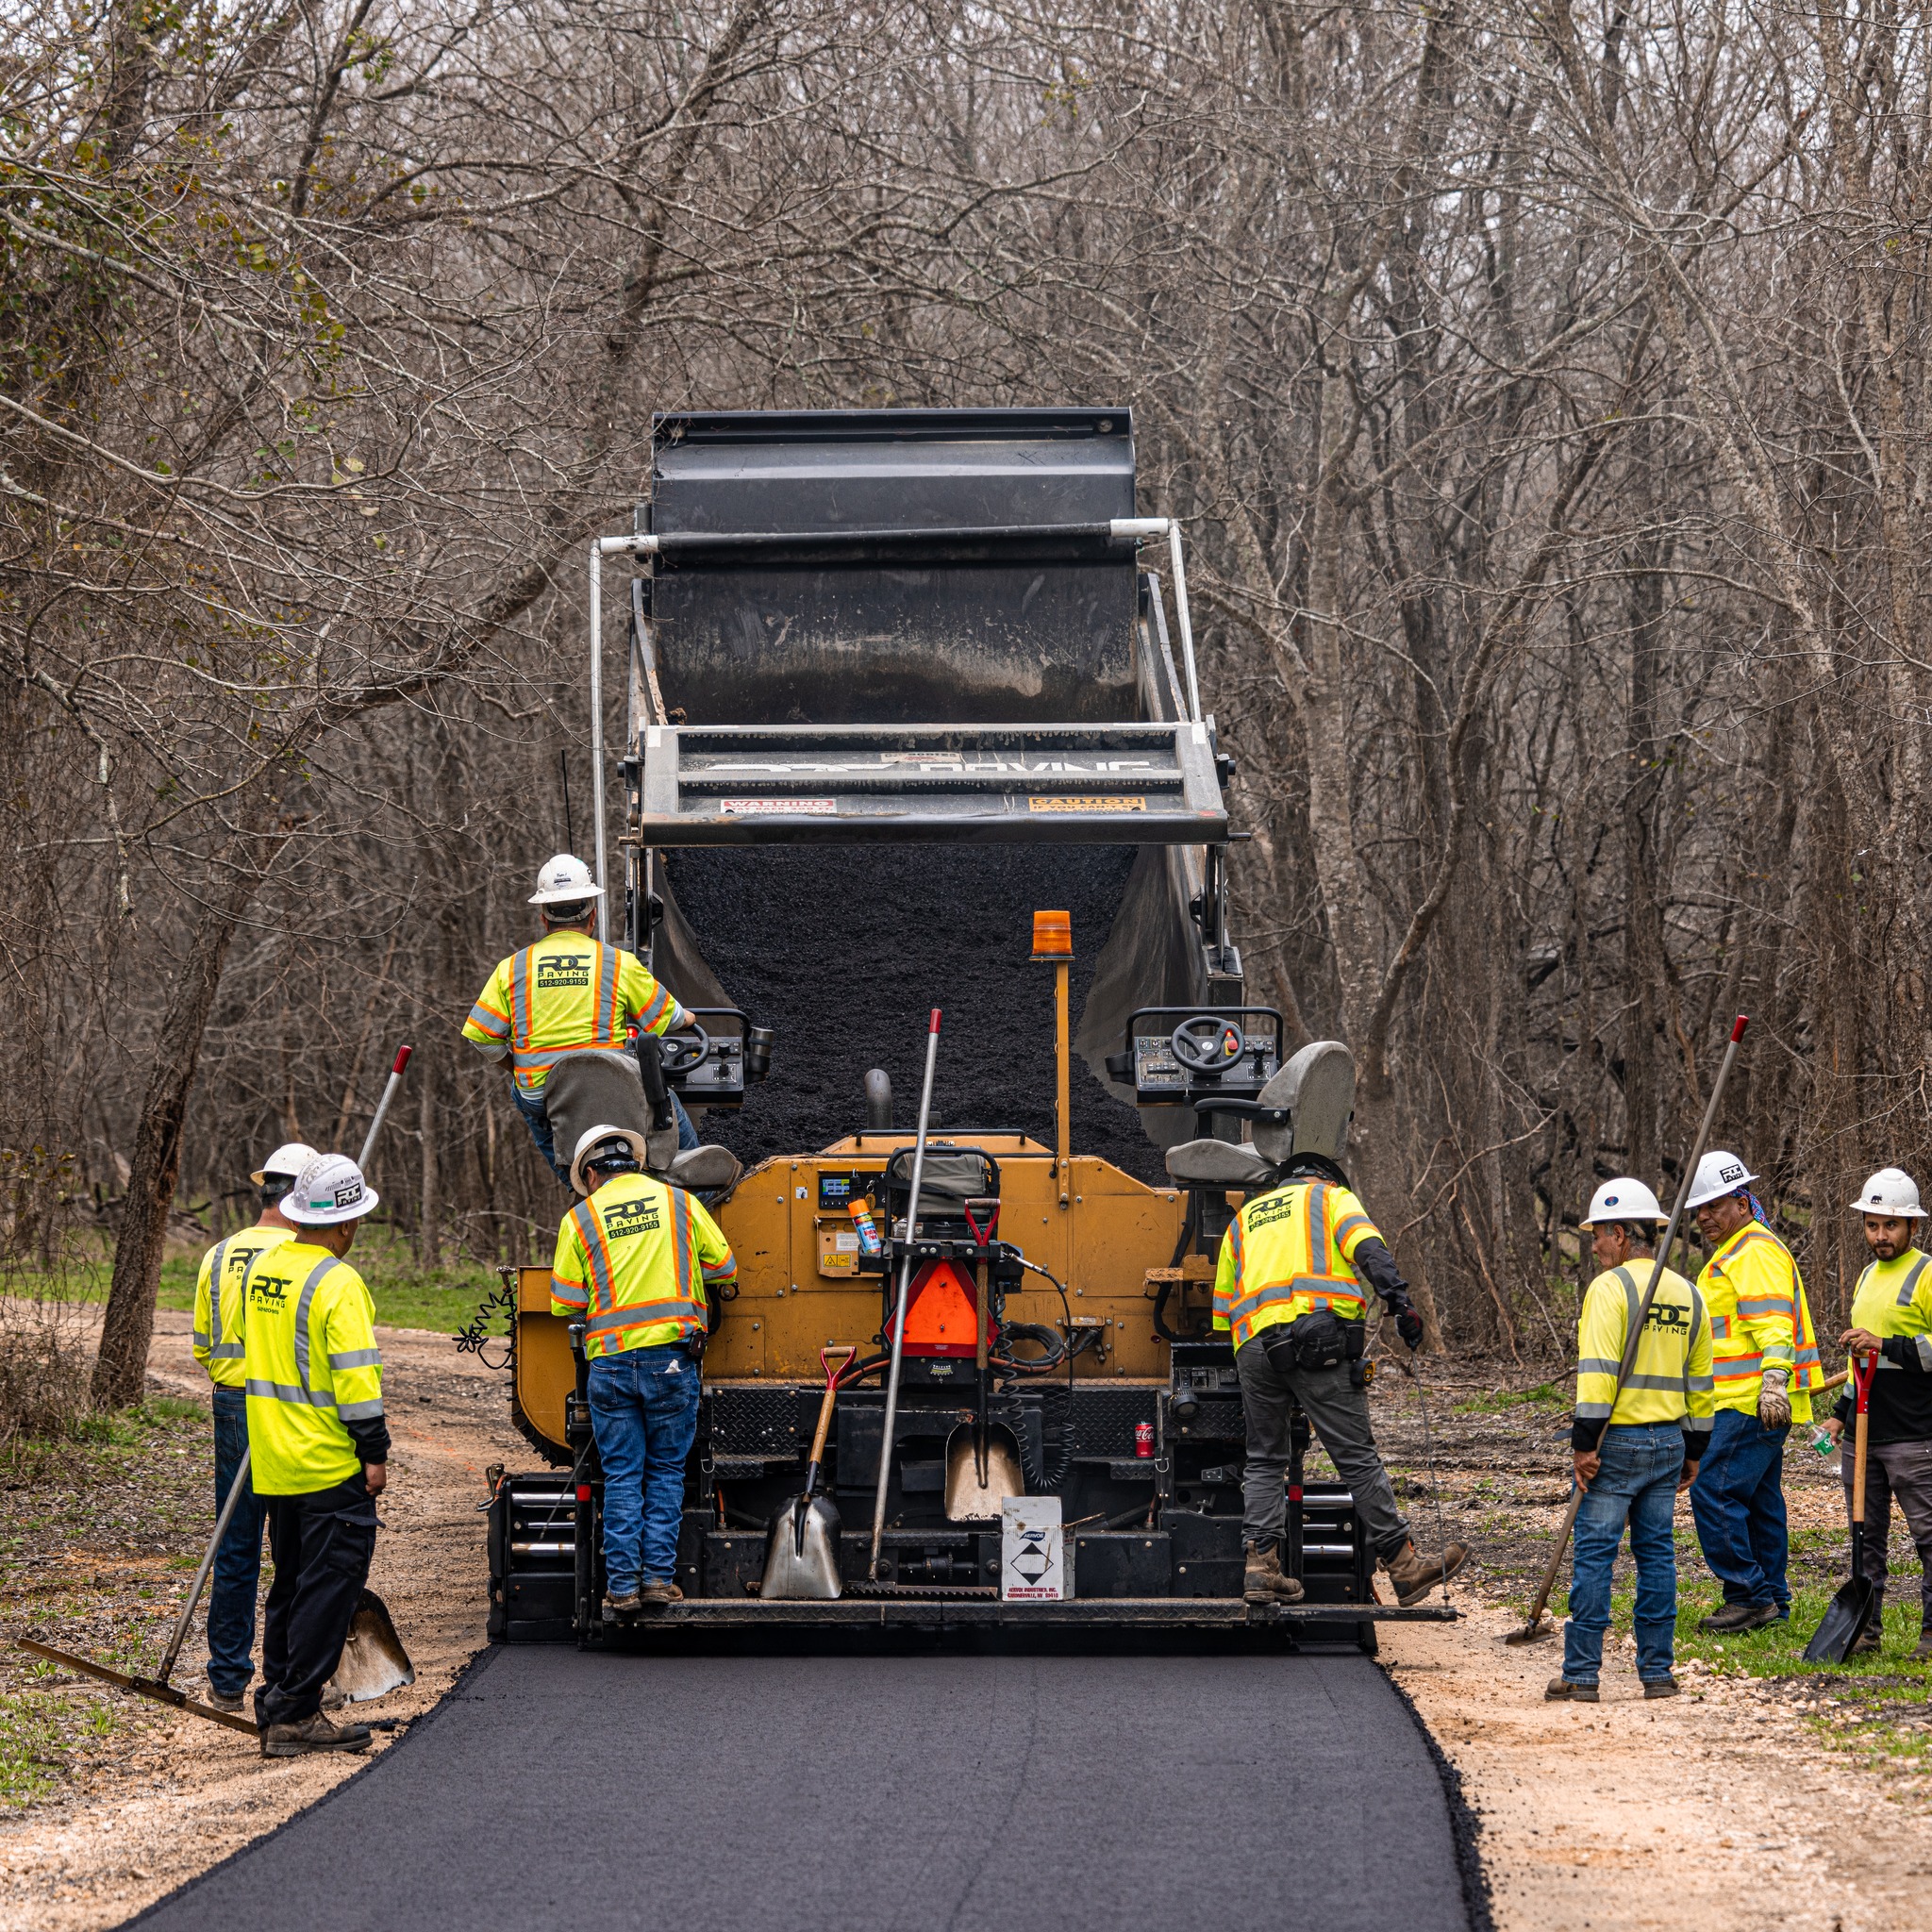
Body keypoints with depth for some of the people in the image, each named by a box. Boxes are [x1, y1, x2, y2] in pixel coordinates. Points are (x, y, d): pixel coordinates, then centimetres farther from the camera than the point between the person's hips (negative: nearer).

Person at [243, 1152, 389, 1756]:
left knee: (292, 1582, 17)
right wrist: (374, 1452, -14)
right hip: (330, 1465, -8)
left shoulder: (266, 1269, 9)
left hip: (275, 1460, 8)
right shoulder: (337, 1284, -16)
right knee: (329, 1584, -4)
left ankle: (277, 1704, 19)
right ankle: (295, 1715, -6)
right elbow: (355, 1374, -19)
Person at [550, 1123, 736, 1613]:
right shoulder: (679, 1202, 6)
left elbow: (564, 1304, 2)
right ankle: (659, 1576, 6)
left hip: (610, 1362, 0)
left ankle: (622, 1586, 3)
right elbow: (724, 1267, 10)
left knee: (621, 1477, 6)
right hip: (672, 1356, 0)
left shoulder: (579, 1219, 3)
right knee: (665, 1471, 10)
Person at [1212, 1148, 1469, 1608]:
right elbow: (1368, 1250, -3)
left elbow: (1222, 1308, 30)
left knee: (1264, 1461, 14)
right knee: (1357, 1457, -3)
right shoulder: (1333, 1198, 19)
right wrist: (1399, 1299, -15)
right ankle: (1403, 1566, -1)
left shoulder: (1243, 1220, 31)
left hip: (1253, 1349, 4)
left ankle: (1260, 1563, 1)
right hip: (1317, 1336, -4)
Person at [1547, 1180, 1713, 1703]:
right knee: (1657, 1553, 10)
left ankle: (1581, 1675, -2)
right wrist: (1693, 1452, 21)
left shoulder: (1610, 1288, -10)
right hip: (1669, 1441, 6)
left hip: (1617, 1442, -6)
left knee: (1594, 1554, -2)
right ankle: (1657, 1671, 10)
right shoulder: (1688, 1295, 12)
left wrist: (1584, 1443, -16)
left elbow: (1598, 1372, -18)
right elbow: (1700, 1382, 16)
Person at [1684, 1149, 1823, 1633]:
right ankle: (1771, 1600, 18)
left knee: (1714, 1490, -13)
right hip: (1750, 1403, 11)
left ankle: (1749, 1595, -10)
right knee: (1759, 1499, 13)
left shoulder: (1756, 1252, -13)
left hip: (1751, 1404, -11)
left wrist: (1773, 1381, -33)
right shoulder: (1732, 1253, 22)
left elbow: (1773, 1324, -24)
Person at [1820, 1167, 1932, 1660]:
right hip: (1863, 1435, 8)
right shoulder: (1868, 1276, 19)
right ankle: (1865, 1629, 14)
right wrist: (1842, 1413, 26)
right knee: (1867, 1535, 9)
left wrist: (1886, 1346, -20)